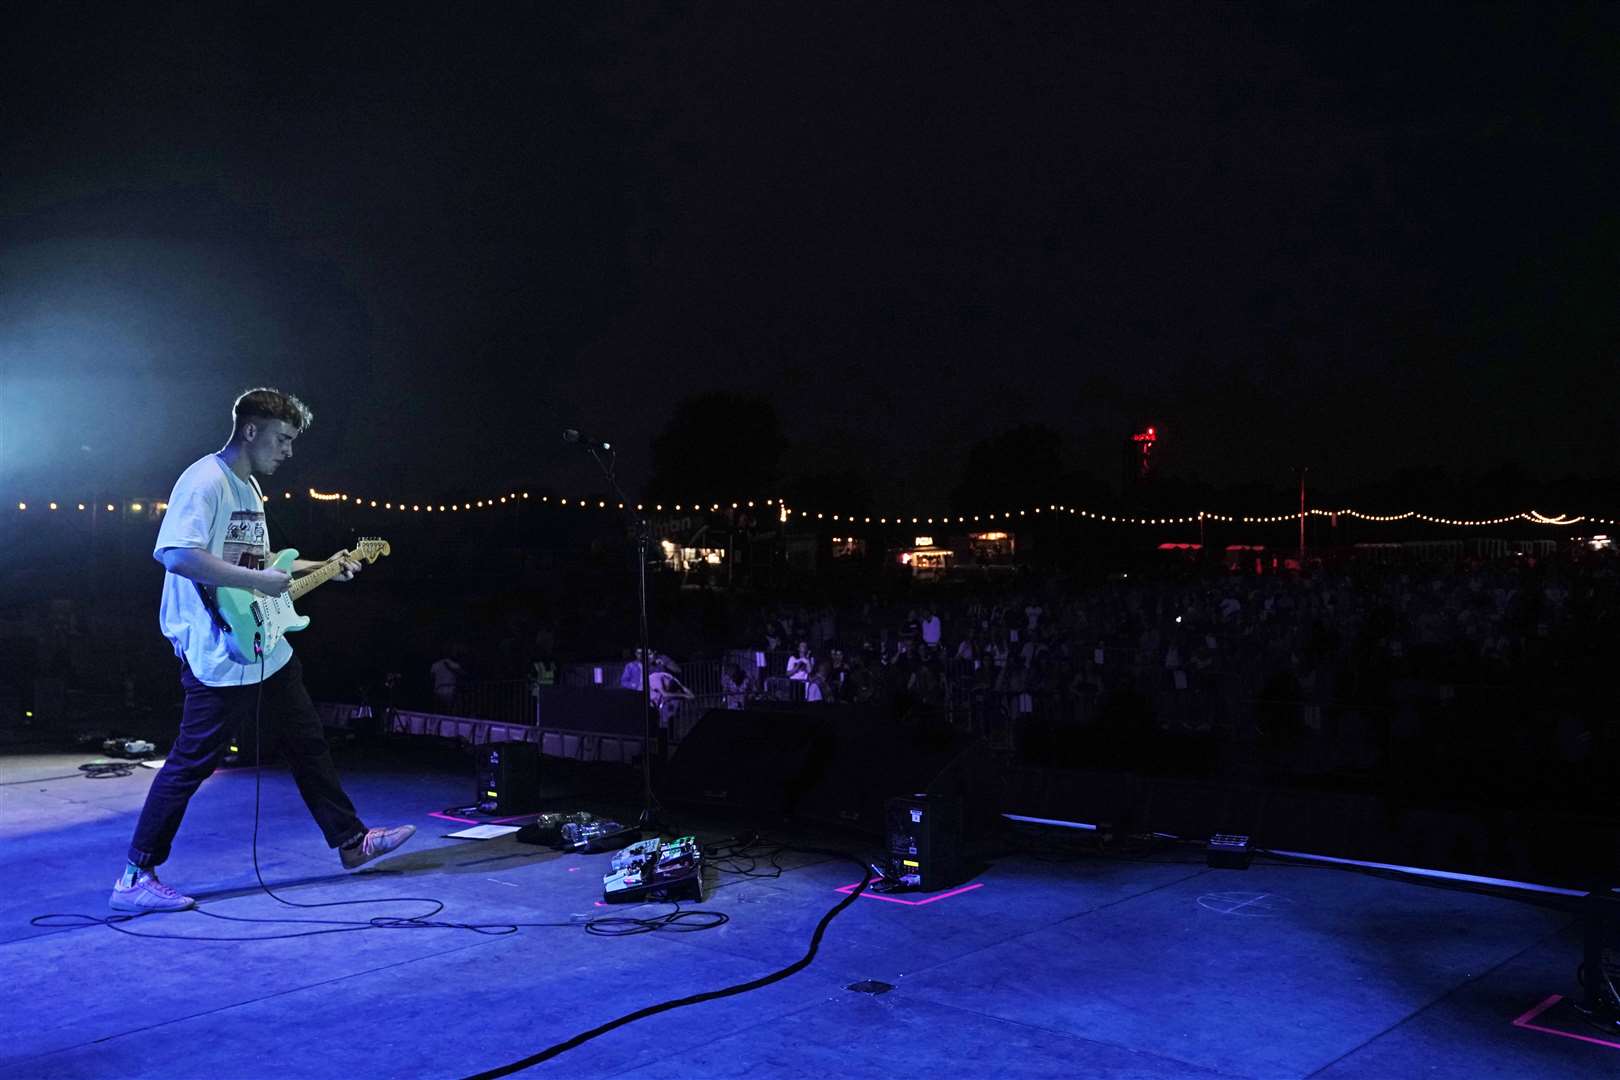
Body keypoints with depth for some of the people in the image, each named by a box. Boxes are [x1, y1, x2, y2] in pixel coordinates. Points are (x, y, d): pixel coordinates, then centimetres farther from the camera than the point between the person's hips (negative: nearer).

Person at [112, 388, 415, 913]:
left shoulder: (250, 487, 16)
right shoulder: (205, 481, -16)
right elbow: (178, 555, -29)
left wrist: (320, 568, 18)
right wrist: (258, 582, -26)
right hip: (219, 656, -10)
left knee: (308, 744, 15)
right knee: (191, 763, -3)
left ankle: (352, 841, 26)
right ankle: (136, 877, 8)